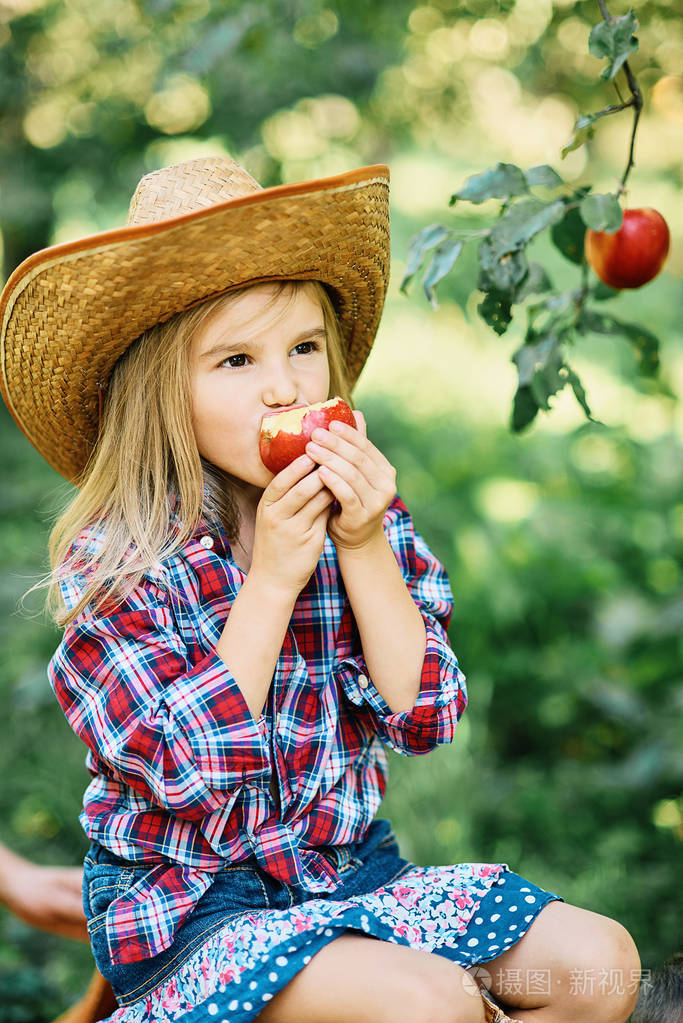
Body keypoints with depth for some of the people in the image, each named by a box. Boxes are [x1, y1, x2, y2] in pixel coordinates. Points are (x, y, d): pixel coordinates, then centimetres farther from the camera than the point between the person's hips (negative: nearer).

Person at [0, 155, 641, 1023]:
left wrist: (366, 550, -18)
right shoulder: (115, 562, -14)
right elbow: (189, 771, -20)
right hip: (186, 908, -5)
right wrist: (273, 576, -23)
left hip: (351, 866, 5)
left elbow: (424, 720, -6)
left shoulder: (364, 520, -2)